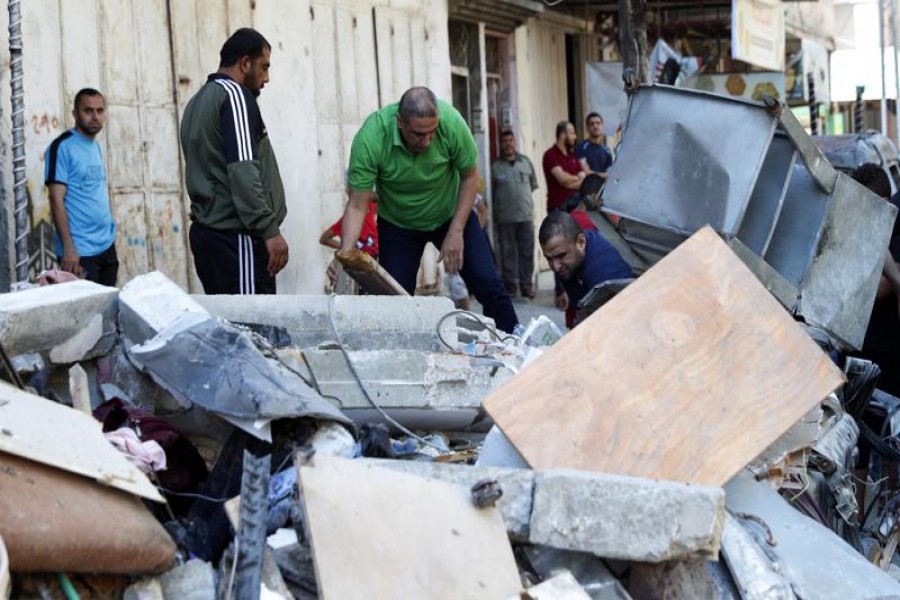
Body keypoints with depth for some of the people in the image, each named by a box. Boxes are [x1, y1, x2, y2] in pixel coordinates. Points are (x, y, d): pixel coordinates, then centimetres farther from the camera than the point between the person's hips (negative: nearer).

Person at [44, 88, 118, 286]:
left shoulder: (96, 147, 14)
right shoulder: (62, 147, -9)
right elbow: (56, 200, -14)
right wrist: (68, 248, -20)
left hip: (107, 247, 8)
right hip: (80, 252, -8)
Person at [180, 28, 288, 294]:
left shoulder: (197, 102, 21)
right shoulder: (235, 94, -7)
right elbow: (243, 170, -18)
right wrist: (270, 230, -19)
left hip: (205, 230, 9)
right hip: (236, 235, -9)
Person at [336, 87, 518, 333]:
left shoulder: (451, 121, -28)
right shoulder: (370, 138, -31)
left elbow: (469, 176, -12)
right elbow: (357, 206, -26)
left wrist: (456, 232, -16)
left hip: (451, 213, 1)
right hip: (398, 224, -1)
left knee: (489, 285, -6)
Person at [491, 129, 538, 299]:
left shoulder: (525, 162, 9)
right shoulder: (495, 167, 0)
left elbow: (534, 184, 17)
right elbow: (490, 192, 2)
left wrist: (524, 197, 12)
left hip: (526, 215, 2)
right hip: (505, 217, -2)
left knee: (527, 252, 3)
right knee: (508, 252, 2)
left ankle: (526, 284, 10)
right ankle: (511, 283, 11)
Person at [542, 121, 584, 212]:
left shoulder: (572, 155, 16)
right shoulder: (551, 155, -8)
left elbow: (584, 181, 10)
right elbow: (563, 178, -17)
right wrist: (578, 179, 0)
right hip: (557, 206, -7)